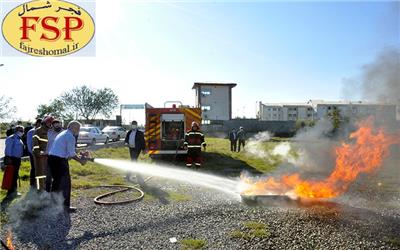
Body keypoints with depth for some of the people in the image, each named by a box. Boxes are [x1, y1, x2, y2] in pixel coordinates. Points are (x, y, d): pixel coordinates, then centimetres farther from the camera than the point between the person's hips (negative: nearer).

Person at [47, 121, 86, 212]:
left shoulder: (62, 134, 19)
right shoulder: (70, 137, -11)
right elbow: (72, 154, -13)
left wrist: (78, 157, 21)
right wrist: (80, 160, 1)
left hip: (51, 158, 10)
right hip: (60, 161, -10)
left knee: (56, 181, 22)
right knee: (66, 183, 1)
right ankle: (66, 206, 8)